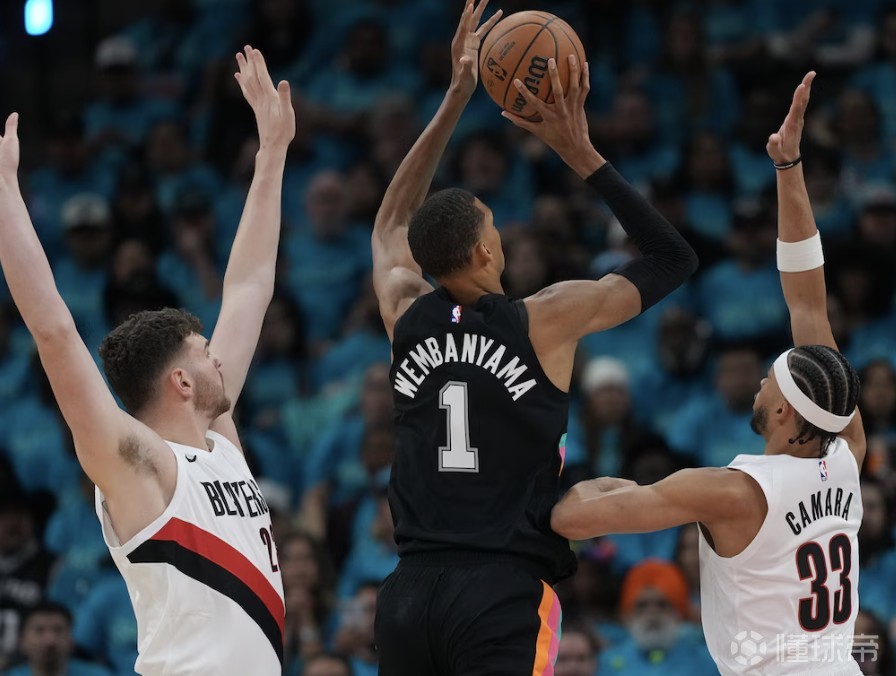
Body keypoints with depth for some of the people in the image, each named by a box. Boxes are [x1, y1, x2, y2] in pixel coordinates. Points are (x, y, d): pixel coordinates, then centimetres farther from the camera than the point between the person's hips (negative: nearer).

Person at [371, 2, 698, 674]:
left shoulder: (407, 316, 9)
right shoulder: (546, 321, -3)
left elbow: (392, 222, 31)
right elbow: (674, 259, 9)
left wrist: (457, 97, 30)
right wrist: (582, 155, 8)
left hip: (408, 593, 5)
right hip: (505, 597, -5)